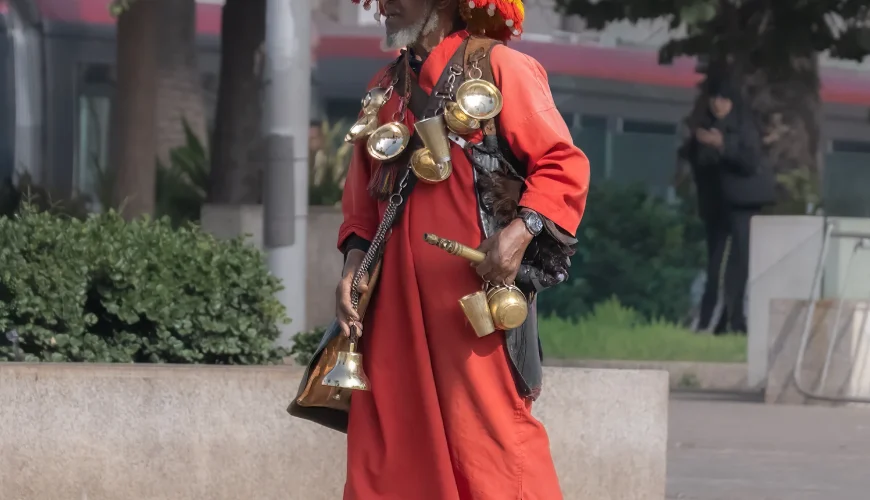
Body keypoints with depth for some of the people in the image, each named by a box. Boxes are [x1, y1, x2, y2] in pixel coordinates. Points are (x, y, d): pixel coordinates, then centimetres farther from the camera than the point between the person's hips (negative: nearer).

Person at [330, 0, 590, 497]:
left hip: (475, 294, -6)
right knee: (386, 441, 2)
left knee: (488, 429, -8)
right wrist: (355, 262, 4)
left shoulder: (498, 68, -2)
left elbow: (564, 166, -6)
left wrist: (520, 231, -20)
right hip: (397, 304, 6)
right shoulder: (385, 89, 18)